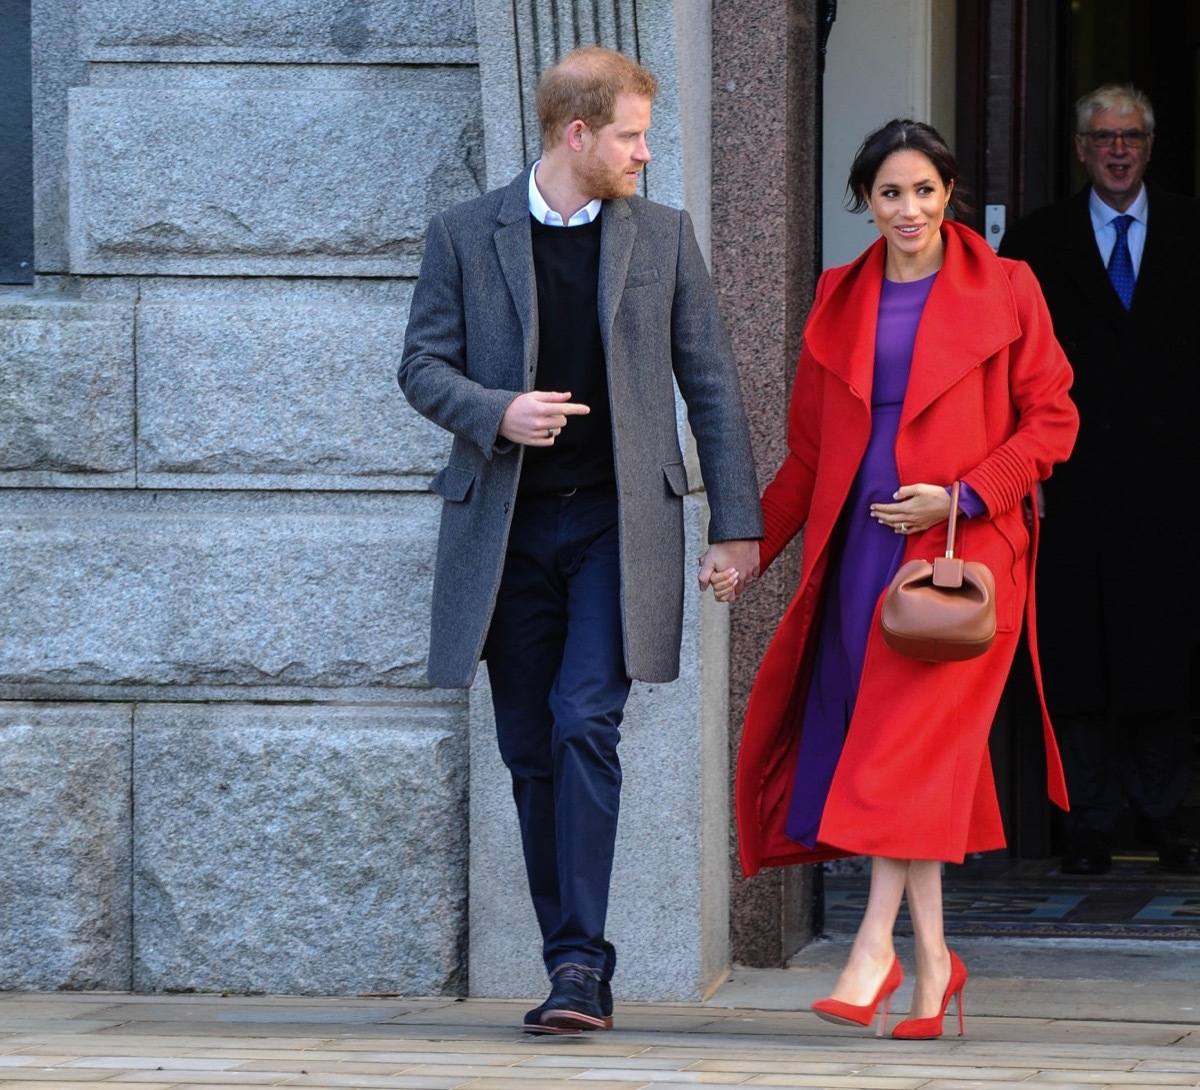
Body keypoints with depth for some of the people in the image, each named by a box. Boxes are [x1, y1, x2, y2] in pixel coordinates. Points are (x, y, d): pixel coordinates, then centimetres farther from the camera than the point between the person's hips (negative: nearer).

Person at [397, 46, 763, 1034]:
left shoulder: (664, 238, 7)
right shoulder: (465, 236, 4)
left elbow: (711, 384, 8)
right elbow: (423, 364, 4)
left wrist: (737, 524, 3)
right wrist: (496, 412, -17)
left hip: (619, 523, -1)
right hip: (505, 526, 1)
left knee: (585, 725, -16)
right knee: (531, 751, 5)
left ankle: (582, 964, -16)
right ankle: (571, 969, 14)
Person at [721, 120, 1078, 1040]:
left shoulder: (1003, 292, 1)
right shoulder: (841, 301, 12)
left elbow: (1052, 421, 0)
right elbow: (812, 449, 17)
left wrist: (962, 496, -12)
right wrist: (750, 547, 10)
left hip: (957, 548, -4)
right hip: (859, 548, 4)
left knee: (911, 742, -14)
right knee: (880, 745, 1)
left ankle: (876, 945, -15)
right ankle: (933, 959, 8)